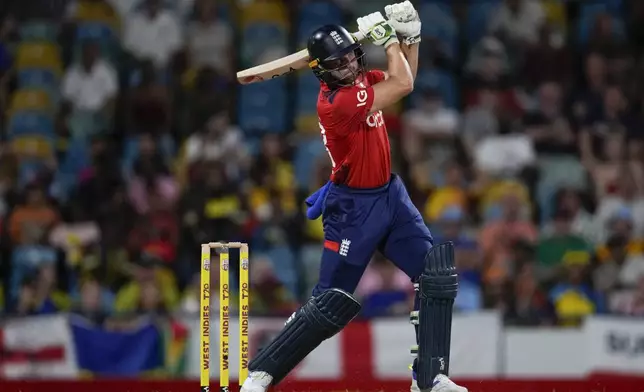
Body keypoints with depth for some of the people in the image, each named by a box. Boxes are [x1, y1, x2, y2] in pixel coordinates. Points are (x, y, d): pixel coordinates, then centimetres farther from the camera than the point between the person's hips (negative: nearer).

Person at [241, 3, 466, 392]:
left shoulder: (361, 80, 2)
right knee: (331, 305, -7)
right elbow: (404, 85, -24)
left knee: (439, 276, -2)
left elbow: (406, 77, 19)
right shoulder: (334, 101, -25)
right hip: (354, 208, -8)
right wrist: (388, 36, -14)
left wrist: (410, 35, 4)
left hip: (391, 194, 8)